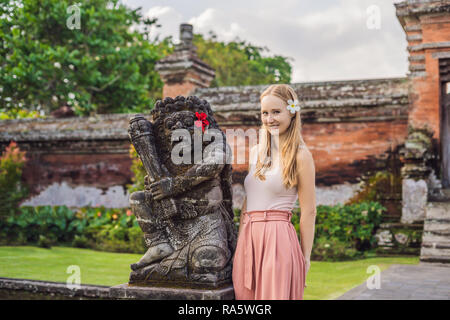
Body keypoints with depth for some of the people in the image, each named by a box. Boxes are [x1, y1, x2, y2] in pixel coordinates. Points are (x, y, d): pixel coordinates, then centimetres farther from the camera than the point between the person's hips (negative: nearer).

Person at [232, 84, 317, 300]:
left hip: (278, 241, -6)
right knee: (247, 295, 9)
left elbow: (308, 212, -7)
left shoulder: (300, 155, -6)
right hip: (248, 241, 6)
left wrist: (305, 258, -7)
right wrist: (239, 245, 14)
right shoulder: (255, 152, 12)